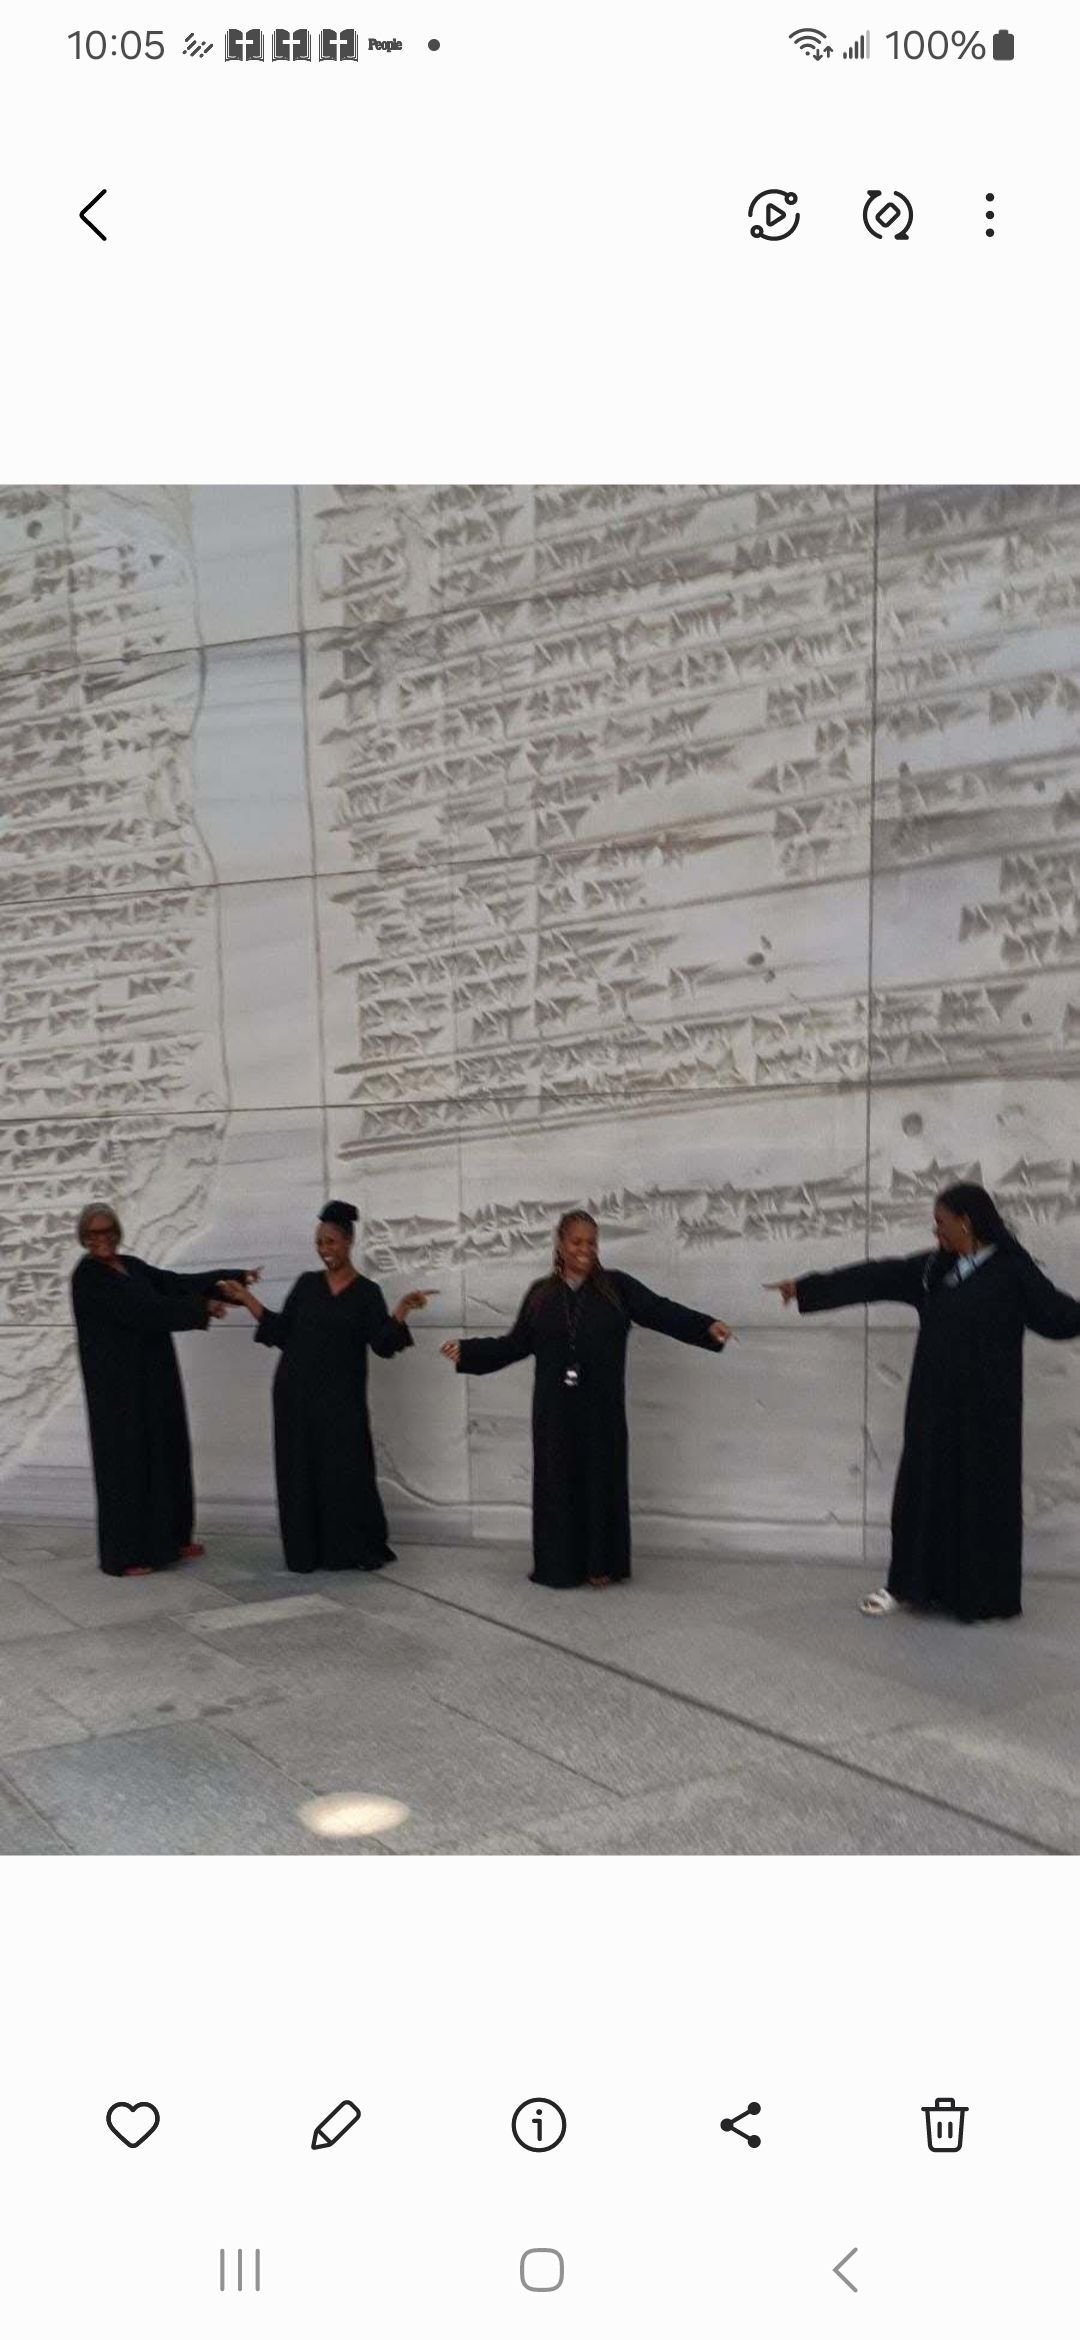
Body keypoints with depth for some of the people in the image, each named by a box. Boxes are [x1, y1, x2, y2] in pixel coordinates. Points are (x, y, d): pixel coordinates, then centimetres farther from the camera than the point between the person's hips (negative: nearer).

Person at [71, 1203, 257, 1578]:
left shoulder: (131, 1265, 11)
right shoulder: (87, 1277, -15)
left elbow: (176, 1283, 6)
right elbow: (142, 1311, -22)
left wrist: (232, 1277, -2)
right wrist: (201, 1308, -18)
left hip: (152, 1378, 9)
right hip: (119, 1384, -9)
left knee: (165, 1454, 13)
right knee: (126, 1460, -3)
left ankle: (169, 1538, 24)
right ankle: (123, 1554, 5)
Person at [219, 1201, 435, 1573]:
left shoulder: (367, 1292, 1)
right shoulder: (306, 1284, 7)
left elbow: (384, 1344, -6)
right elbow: (282, 1333, 6)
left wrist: (402, 1309, -19)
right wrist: (247, 1299, 3)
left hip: (340, 1397, -2)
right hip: (296, 1393, 2)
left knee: (347, 1472, -5)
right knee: (299, 1472, 3)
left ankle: (362, 1549, 8)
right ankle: (305, 1552, 11)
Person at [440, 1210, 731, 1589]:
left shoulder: (616, 1285, 2)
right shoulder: (541, 1293, 8)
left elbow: (660, 1311, -7)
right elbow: (516, 1344, 10)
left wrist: (707, 1327, -21)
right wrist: (467, 1351, 4)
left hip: (601, 1406, -1)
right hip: (555, 1408, 1)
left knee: (602, 1479, 2)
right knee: (557, 1481, 4)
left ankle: (602, 1563, 12)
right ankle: (559, 1565, 13)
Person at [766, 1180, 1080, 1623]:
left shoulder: (1012, 1270, -8)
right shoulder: (933, 1267, 7)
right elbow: (874, 1278, 10)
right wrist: (806, 1287, 13)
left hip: (984, 1406, -5)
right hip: (935, 1402, 6)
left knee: (983, 1492, 2)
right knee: (924, 1487, 9)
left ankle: (986, 1595, 15)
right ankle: (910, 1586, 20)